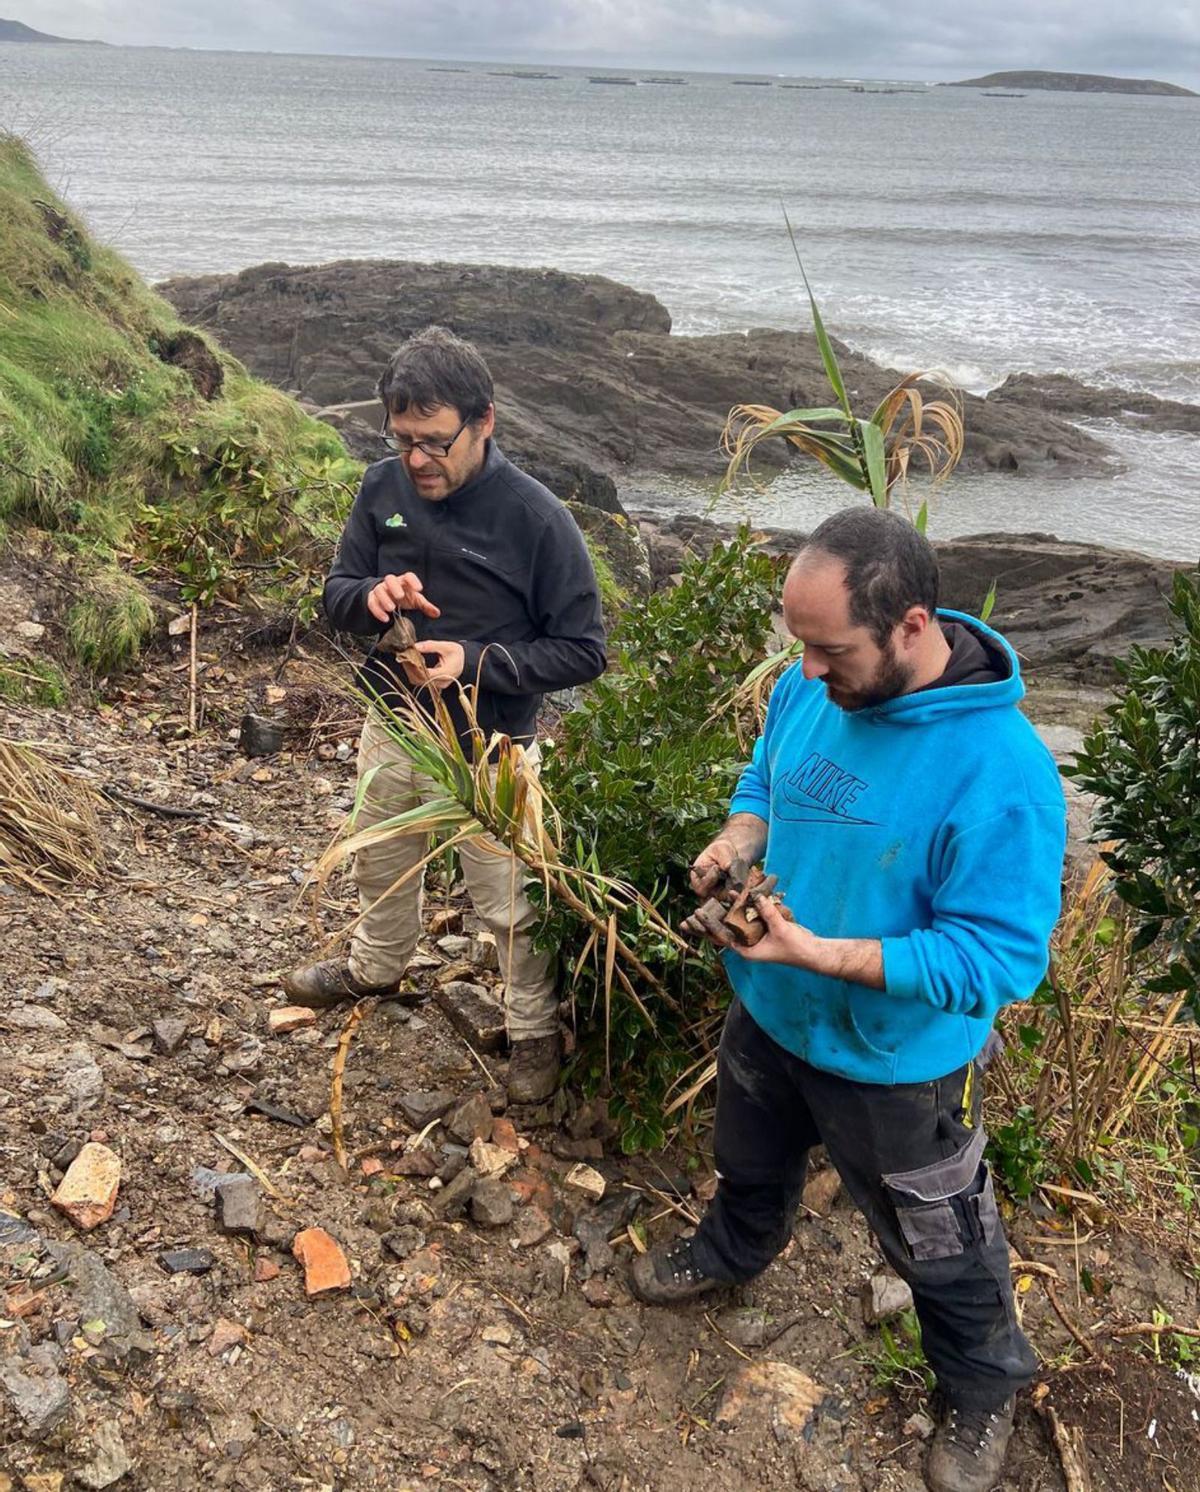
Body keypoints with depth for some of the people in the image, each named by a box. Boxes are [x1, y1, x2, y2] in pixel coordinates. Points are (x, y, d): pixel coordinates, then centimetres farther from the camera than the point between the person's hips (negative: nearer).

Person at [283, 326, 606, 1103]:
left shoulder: (536, 518, -21)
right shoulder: (383, 488, -9)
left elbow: (583, 651, -16)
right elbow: (337, 594, 2)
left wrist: (477, 661, -28)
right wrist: (371, 596, -22)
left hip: (487, 753, -5)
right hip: (391, 729, 5)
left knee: (508, 905, 10)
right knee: (382, 865, 28)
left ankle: (535, 1029, 35)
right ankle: (377, 965, 57)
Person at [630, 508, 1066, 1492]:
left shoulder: (1000, 770, -34)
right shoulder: (809, 689, -13)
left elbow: (998, 959, -32)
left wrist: (819, 953, -36)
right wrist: (742, 837, -16)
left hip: (895, 1062, -6)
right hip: (769, 1016, 6)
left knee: (939, 1246, 20)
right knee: (752, 1163, 33)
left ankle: (984, 1392, 49)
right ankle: (735, 1252, 66)